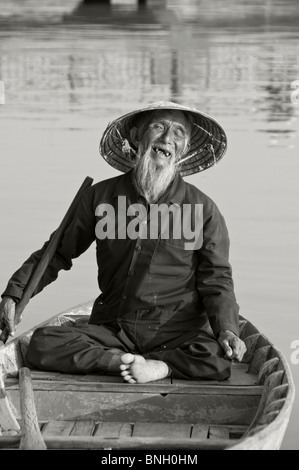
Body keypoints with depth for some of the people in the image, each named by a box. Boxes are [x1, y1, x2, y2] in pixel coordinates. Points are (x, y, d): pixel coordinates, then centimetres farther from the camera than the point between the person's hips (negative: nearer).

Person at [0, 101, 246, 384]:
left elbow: (216, 279, 2)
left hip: (177, 332, -2)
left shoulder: (203, 209, 2)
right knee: (42, 344, -23)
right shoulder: (101, 196, 7)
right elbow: (58, 252, 15)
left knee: (217, 362, -34)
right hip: (112, 328, 2)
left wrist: (227, 329, -16)